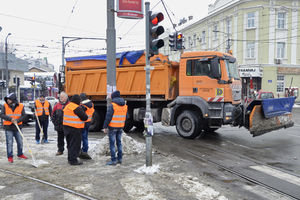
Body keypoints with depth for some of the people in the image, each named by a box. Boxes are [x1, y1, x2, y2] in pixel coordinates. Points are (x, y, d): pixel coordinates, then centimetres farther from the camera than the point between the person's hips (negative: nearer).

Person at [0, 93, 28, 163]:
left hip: (17, 127, 2)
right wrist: (10, 119, -22)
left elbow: (24, 116, -6)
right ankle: (10, 157, 11)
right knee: (9, 143, 0)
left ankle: (20, 154, 28)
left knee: (20, 141, 10)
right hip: (8, 127, -2)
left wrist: (17, 120, -21)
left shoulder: (21, 106, -3)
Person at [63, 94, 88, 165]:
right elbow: (84, 117, -14)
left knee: (70, 144, 18)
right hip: (75, 129, -9)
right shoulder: (77, 108, -17)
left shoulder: (67, 106, 11)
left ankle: (70, 159, 28)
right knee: (75, 144, -1)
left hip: (66, 127, 9)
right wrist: (83, 111, 5)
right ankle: (73, 160, 3)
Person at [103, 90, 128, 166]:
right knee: (119, 142, 16)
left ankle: (113, 160, 2)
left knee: (112, 143, 0)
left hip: (112, 127, -6)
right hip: (120, 127, 6)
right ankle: (120, 159, 20)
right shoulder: (124, 105, 6)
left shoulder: (112, 106, -15)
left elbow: (108, 117, -15)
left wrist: (105, 127, -8)